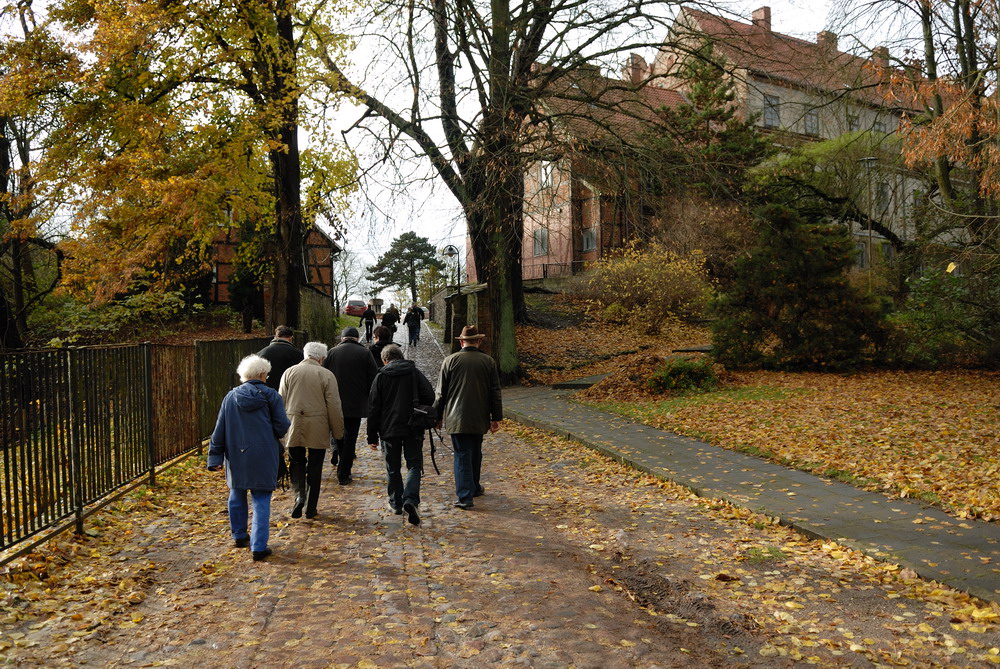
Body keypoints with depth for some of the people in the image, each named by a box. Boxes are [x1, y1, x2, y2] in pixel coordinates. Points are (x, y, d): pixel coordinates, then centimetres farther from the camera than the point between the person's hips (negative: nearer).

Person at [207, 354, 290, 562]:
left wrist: (215, 457, 9)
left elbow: (219, 430, 3)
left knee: (237, 496, 21)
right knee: (261, 501, 2)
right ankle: (258, 547, 1)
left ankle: (239, 536, 36)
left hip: (236, 457, 3)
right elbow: (282, 427, -9)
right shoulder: (271, 396, -7)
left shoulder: (231, 397, 1)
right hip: (263, 457, -3)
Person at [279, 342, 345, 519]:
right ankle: (311, 508, 13)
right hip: (318, 429, -2)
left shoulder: (289, 372, 4)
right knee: (314, 467, 8)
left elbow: (281, 402, 8)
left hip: (293, 427, 2)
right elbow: (334, 406, -5)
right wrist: (338, 431, 4)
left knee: (296, 462, 16)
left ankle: (299, 495, -6)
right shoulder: (326, 375, -4)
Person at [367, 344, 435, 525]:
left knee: (393, 468, 13)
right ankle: (411, 499, -17)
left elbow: (373, 408, 1)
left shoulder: (381, 377, 1)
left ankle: (396, 503, 19)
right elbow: (430, 397, -4)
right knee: (414, 465, 3)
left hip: (389, 430, 0)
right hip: (413, 429, 0)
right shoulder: (415, 373, 2)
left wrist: (372, 436, 6)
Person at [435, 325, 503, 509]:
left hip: (457, 419, -2)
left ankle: (465, 496, -8)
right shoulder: (488, 361, 1)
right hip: (480, 418, 2)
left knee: (462, 456, -2)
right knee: (475, 454, 19)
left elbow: (441, 392, 0)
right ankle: (474, 487, 34)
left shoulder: (451, 360, -4)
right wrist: (496, 417, 9)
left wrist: (438, 416, 10)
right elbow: (495, 392, 3)